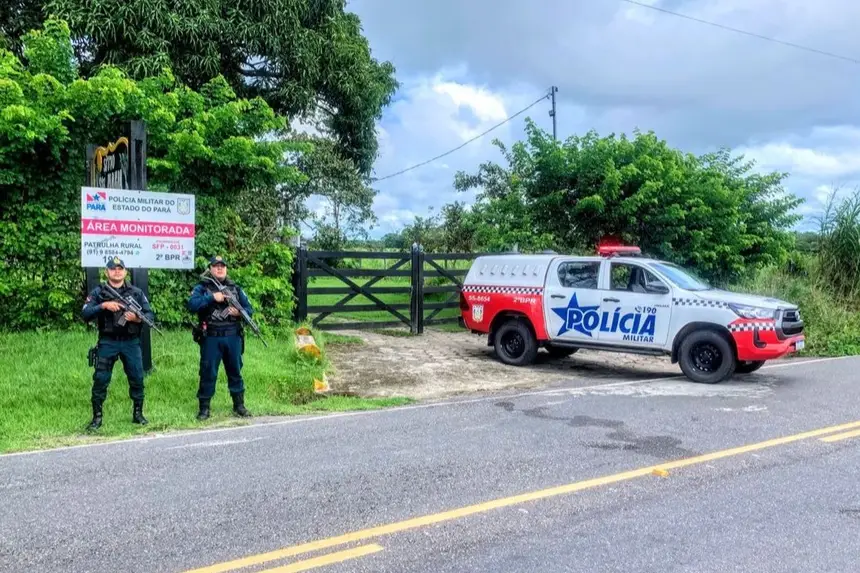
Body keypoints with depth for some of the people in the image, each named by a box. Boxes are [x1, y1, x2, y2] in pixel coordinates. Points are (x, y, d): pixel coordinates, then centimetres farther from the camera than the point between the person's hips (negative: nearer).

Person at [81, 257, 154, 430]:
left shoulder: (136, 292, 4)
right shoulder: (98, 292, 1)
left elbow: (151, 315, 2)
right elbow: (85, 314, -9)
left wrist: (138, 318, -18)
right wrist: (103, 306, -23)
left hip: (131, 343, 1)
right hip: (107, 343, -1)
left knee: (137, 379, 5)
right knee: (100, 380, -2)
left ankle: (138, 413, 20)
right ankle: (97, 417, 9)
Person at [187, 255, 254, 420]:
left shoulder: (236, 288, 12)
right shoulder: (202, 287, 2)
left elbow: (249, 309, 10)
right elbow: (192, 305, -15)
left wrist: (240, 312, -10)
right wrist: (212, 297, -20)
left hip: (233, 337, 3)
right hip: (211, 338, -3)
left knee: (235, 371, 11)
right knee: (208, 373, 2)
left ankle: (239, 405, 21)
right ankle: (204, 408, 12)